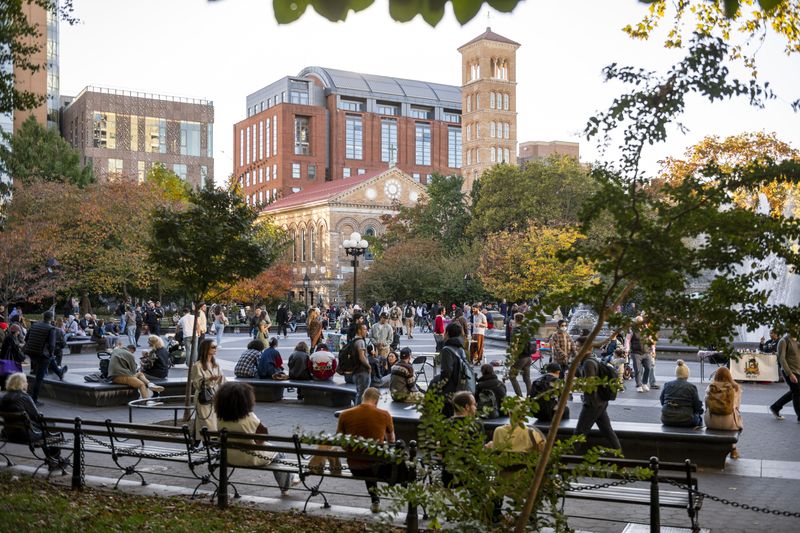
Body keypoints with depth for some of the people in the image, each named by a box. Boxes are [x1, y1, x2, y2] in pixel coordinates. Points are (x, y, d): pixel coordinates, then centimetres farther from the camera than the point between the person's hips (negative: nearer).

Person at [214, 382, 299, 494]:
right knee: (277, 453, 23)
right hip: (250, 459, -6)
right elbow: (264, 433, -15)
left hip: (229, 459, 6)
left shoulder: (220, 419, -11)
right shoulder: (249, 417, -26)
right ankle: (285, 486, 44)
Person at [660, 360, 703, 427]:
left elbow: (662, 402, 11)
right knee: (699, 418, 28)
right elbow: (698, 406, -3)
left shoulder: (667, 385, 3)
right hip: (685, 421, -4)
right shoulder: (691, 387, -6)